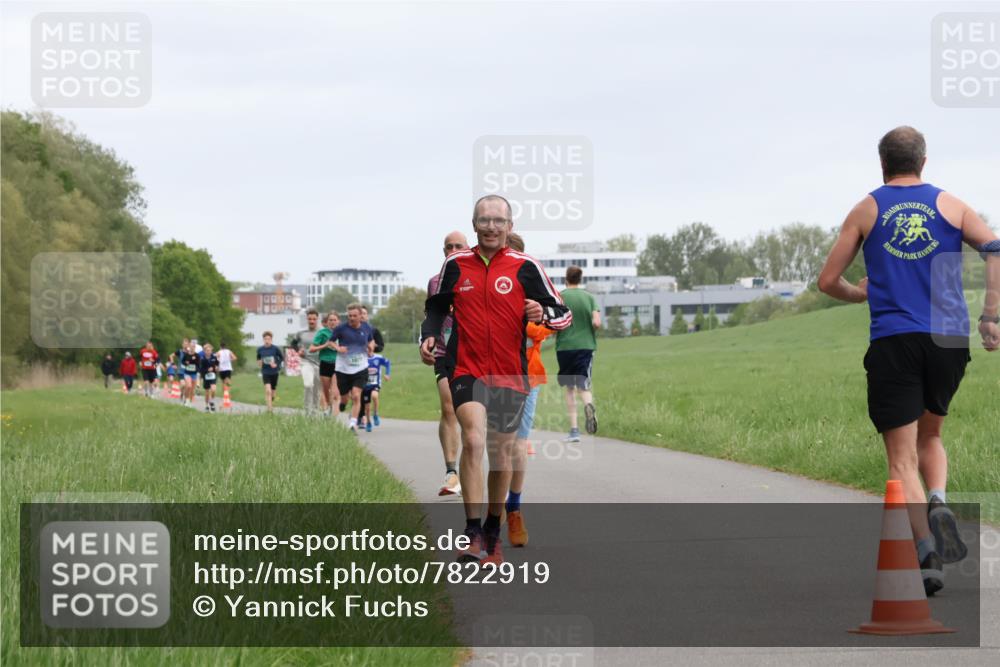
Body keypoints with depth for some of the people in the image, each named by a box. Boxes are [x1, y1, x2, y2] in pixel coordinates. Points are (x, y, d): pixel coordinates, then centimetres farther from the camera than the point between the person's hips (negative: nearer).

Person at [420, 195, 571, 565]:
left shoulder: (525, 267, -1)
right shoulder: (455, 265, 4)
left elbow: (563, 314, 1)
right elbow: (437, 307, 19)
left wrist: (543, 314, -21)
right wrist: (428, 337, 0)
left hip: (511, 375, 1)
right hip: (467, 371, -1)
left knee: (501, 454, 10)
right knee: (474, 441, -22)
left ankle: (493, 531, 30)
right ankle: (473, 533, -22)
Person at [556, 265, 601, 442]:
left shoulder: (560, 297, -2)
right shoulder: (589, 297, 3)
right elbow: (597, 322, -6)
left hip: (565, 346, -1)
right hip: (586, 346, 1)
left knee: (570, 388, 9)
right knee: (583, 385, 3)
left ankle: (574, 429, 4)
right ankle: (588, 404, -33)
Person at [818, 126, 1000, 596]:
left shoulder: (867, 211, 10)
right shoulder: (950, 205, 11)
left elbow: (828, 281, 10)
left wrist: (860, 294, 31)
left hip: (893, 341, -2)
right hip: (949, 340, 2)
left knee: (903, 458, -1)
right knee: (929, 437, 24)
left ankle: (926, 551, -20)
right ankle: (938, 502, -5)